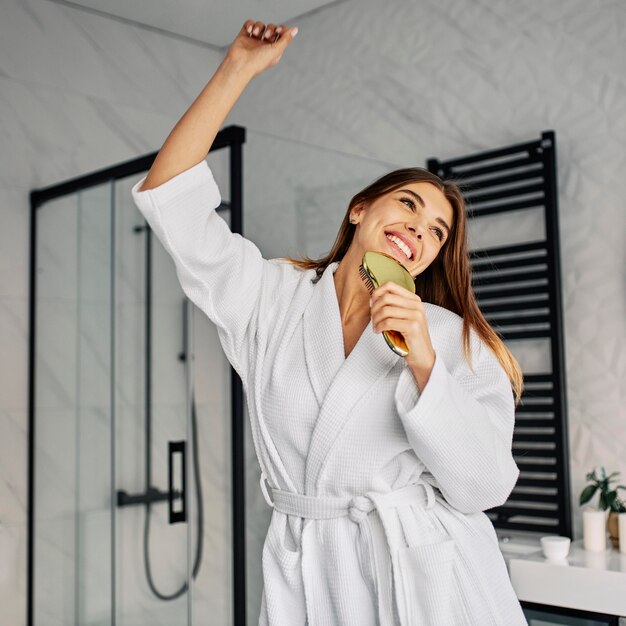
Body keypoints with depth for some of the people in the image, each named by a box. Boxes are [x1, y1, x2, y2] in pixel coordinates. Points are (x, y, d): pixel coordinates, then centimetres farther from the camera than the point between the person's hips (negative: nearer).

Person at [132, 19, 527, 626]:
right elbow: (167, 196, -2)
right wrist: (237, 70, -4)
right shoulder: (272, 297, 4)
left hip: (428, 573, -1)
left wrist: (423, 363, -20)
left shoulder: (456, 340, 0)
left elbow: (481, 491, -8)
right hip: (305, 577, 2)